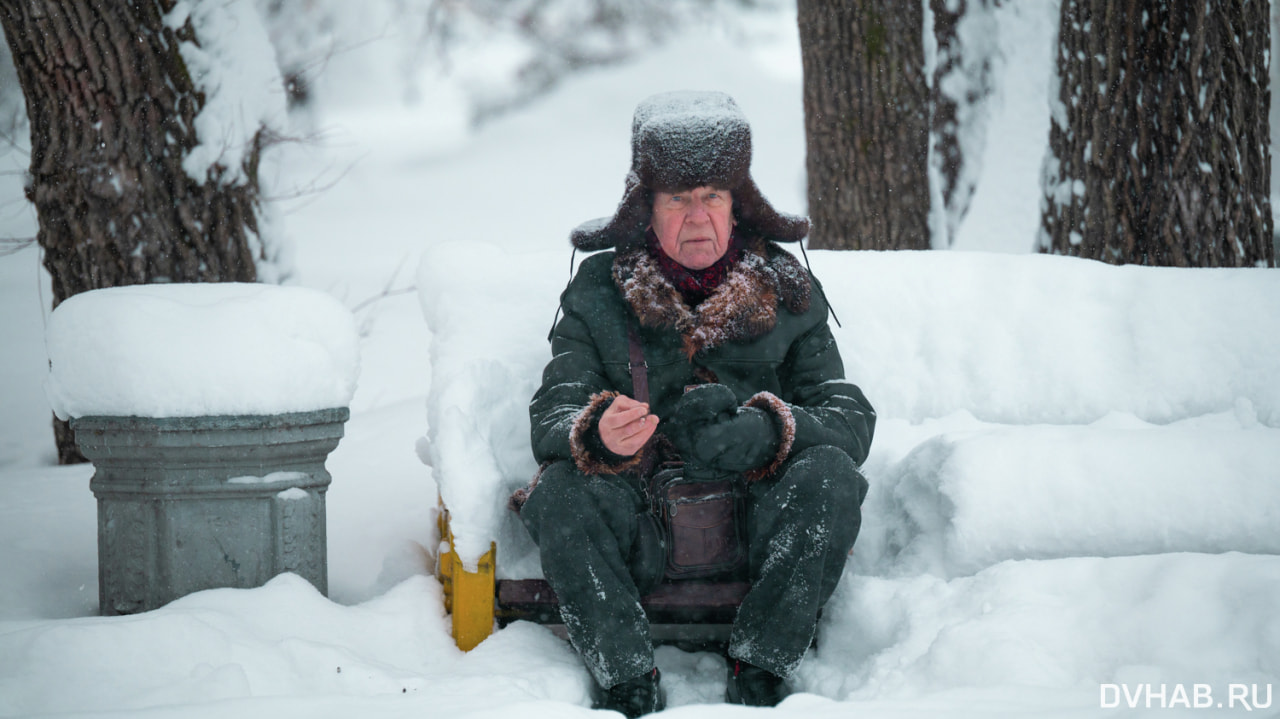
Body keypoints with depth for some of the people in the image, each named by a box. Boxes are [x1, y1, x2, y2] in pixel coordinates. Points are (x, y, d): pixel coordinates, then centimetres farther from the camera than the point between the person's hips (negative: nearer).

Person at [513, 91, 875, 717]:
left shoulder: (786, 290, 8)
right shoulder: (597, 292, 7)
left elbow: (852, 419, -1)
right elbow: (550, 419, -5)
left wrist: (768, 431, -23)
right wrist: (598, 435, -31)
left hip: (760, 535, 0)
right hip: (638, 536, 0)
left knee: (829, 475, -28)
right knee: (562, 491, -28)